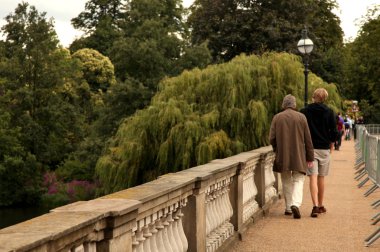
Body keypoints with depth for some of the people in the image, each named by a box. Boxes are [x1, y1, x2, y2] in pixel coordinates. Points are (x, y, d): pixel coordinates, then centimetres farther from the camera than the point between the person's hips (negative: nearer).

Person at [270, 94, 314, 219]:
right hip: (298, 156, -1)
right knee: (298, 180, 4)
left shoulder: (277, 117, -1)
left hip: (282, 156, 1)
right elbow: (308, 139, -1)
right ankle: (295, 204, -17)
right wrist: (310, 157, 4)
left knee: (286, 181, 13)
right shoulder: (301, 117, -1)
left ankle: (288, 207, 16)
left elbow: (272, 138, -2)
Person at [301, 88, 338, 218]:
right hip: (324, 149, 1)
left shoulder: (304, 112, -1)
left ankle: (315, 206, -19)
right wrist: (331, 146, 14)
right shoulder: (329, 112, 0)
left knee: (313, 178, -6)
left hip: (309, 148, -1)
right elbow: (334, 132, 0)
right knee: (321, 178, 12)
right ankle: (320, 206, 21)